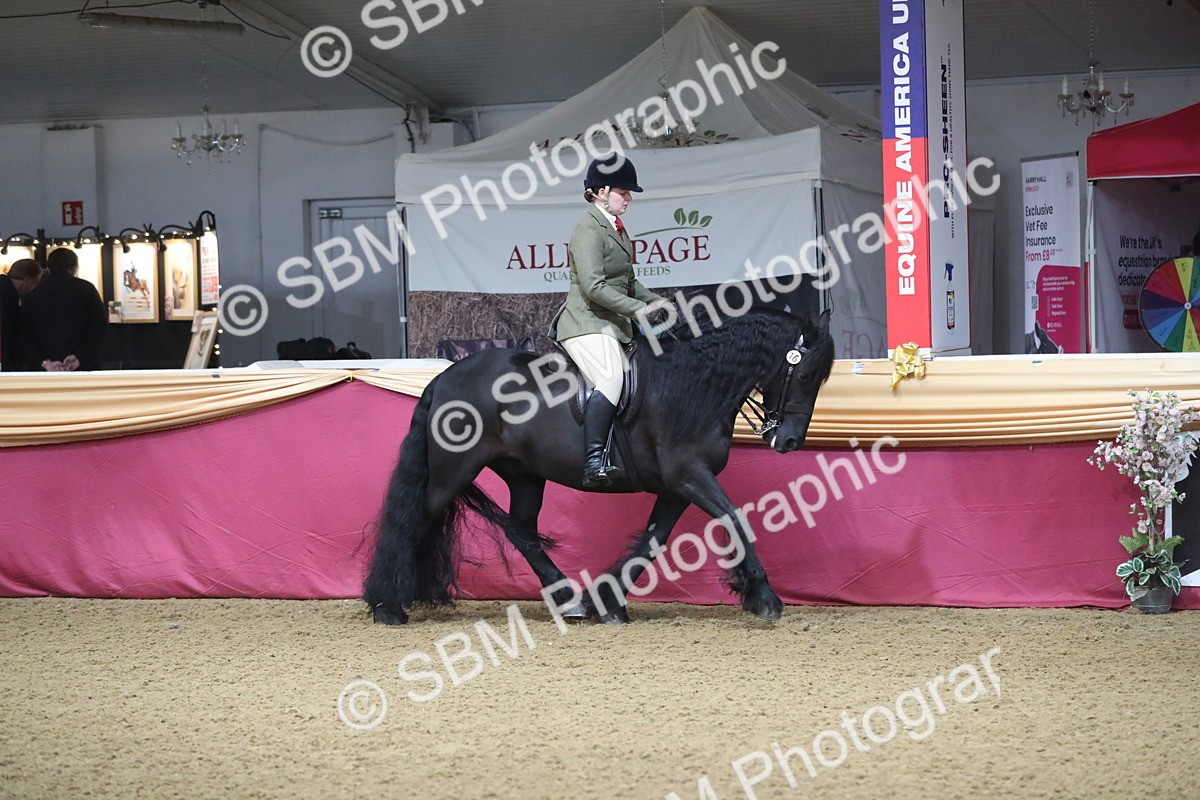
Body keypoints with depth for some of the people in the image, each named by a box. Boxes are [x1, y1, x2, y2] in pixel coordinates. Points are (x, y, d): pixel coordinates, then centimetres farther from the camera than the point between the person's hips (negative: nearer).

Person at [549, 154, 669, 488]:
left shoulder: (616, 229, 19)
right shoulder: (589, 230, -12)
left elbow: (629, 284, 26)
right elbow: (594, 287, -21)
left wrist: (660, 304, 12)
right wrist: (640, 310, -21)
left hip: (613, 324, 11)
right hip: (587, 323, -11)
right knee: (612, 380, -30)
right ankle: (594, 462, -39)